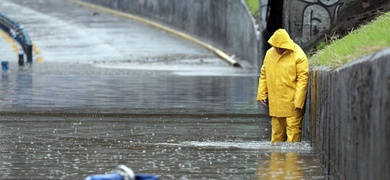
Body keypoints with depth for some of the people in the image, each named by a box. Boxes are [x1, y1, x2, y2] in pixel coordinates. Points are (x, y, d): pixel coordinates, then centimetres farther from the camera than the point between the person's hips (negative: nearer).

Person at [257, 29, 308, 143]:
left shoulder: (298, 56, -10)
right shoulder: (269, 53, 7)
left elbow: (302, 79, -13)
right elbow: (264, 75, 15)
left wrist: (298, 101, -17)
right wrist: (262, 94, 8)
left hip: (292, 103, -5)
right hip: (275, 103, 6)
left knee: (293, 130, -7)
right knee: (277, 130, 13)